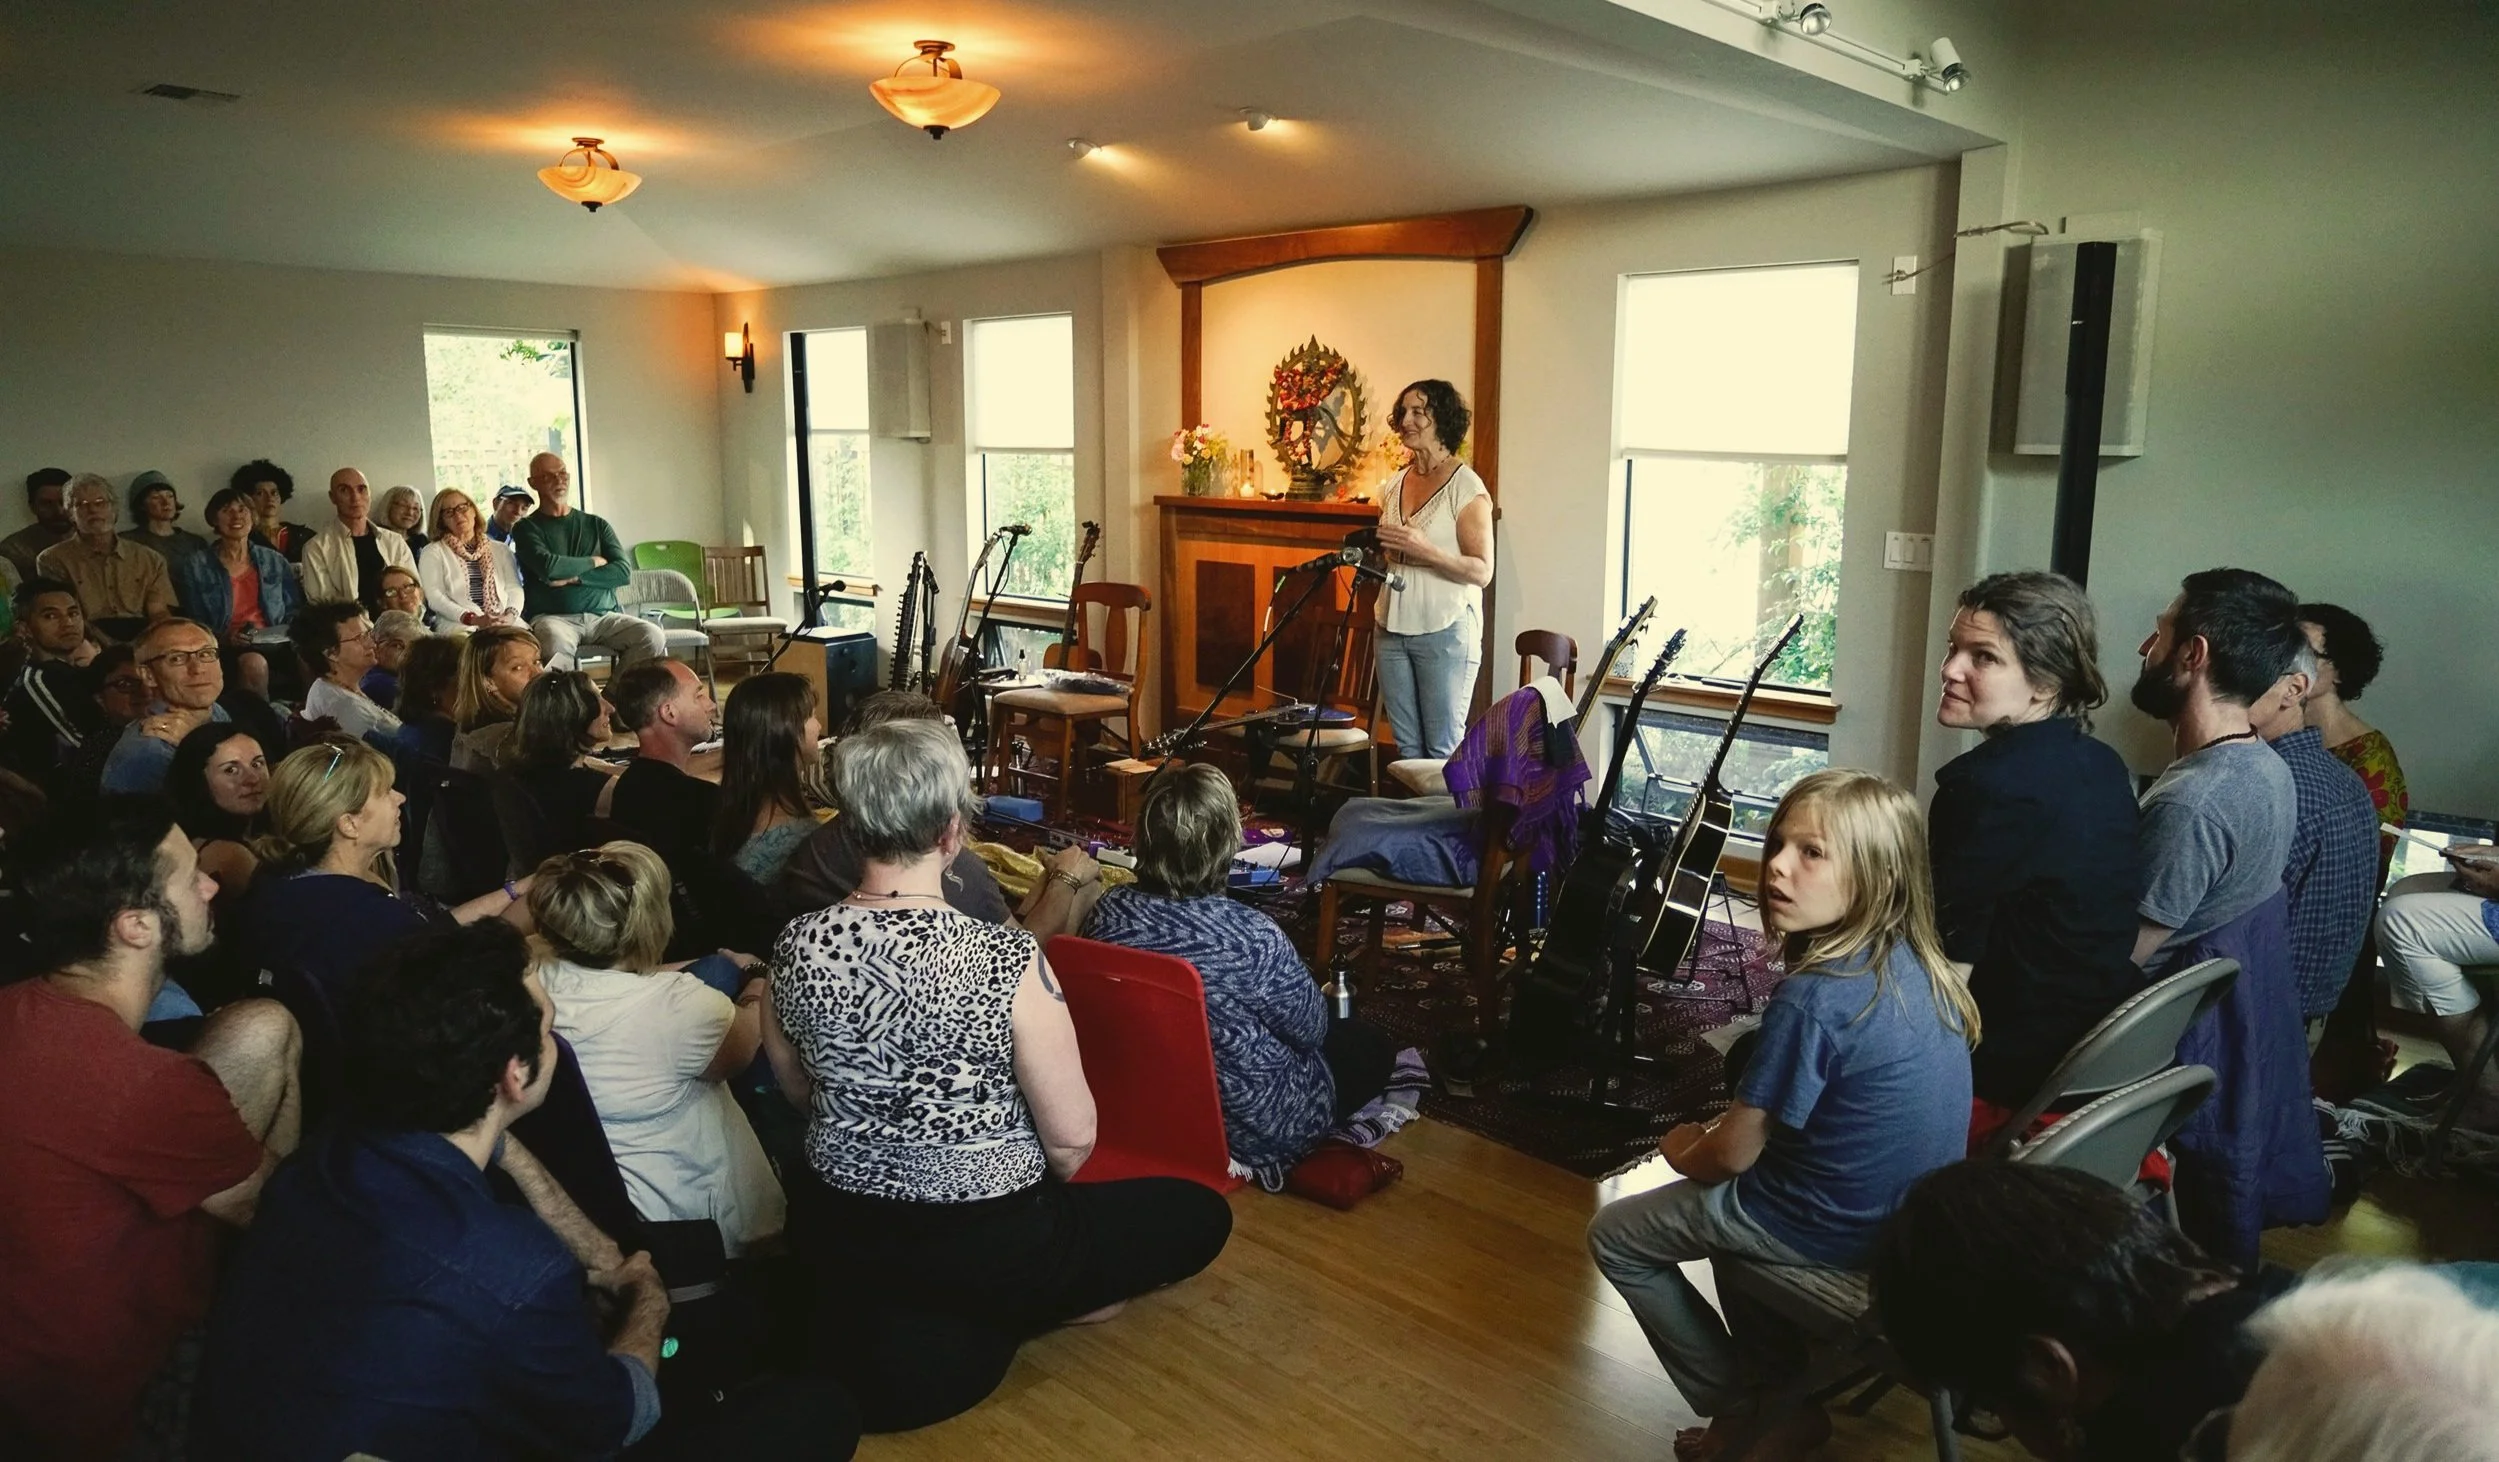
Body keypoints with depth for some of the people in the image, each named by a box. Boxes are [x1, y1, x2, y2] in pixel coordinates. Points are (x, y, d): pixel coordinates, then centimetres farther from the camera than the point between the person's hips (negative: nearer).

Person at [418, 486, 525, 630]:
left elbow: (514, 588, 10)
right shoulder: (433, 552, 12)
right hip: (460, 625, -2)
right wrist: (473, 619, -17)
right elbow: (435, 597, -1)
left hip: (504, 624, 3)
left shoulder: (501, 549, 21)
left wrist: (510, 615, -14)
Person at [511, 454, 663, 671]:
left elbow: (624, 572, 5)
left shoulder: (597, 525, 19)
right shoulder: (526, 528, 9)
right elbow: (548, 567, -11)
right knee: (556, 643, -40)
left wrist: (573, 577, -6)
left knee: (653, 637, -25)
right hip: (552, 616, -3)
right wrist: (594, 562, 3)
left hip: (603, 616, 3)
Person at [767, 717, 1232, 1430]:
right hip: (984, 1242, -6)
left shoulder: (798, 945, -11)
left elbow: (798, 1090, 6)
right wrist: (1036, 1181, 5)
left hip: (831, 1230, 7)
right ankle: (1021, 1311, 6)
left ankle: (894, 1326, 17)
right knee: (1201, 1214, 11)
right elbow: (1073, 1139, -17)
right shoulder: (1007, 959, -27)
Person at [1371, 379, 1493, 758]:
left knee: (1443, 750, -3)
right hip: (1393, 629, 6)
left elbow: (1482, 571, -13)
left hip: (1445, 632, -6)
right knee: (1407, 748, 11)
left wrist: (1425, 549, -25)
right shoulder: (1395, 485, 12)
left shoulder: (1466, 486, -8)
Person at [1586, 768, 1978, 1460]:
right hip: (1919, 1214, 8)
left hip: (1838, 1231, -8)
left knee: (1615, 1236, 10)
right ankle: (1773, 1378, 33)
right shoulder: (1921, 966, -4)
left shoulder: (1813, 998, -28)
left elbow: (1731, 1154, -19)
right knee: (1736, 1195, 33)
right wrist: (1723, 1130, 9)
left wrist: (1682, 1149, 1)